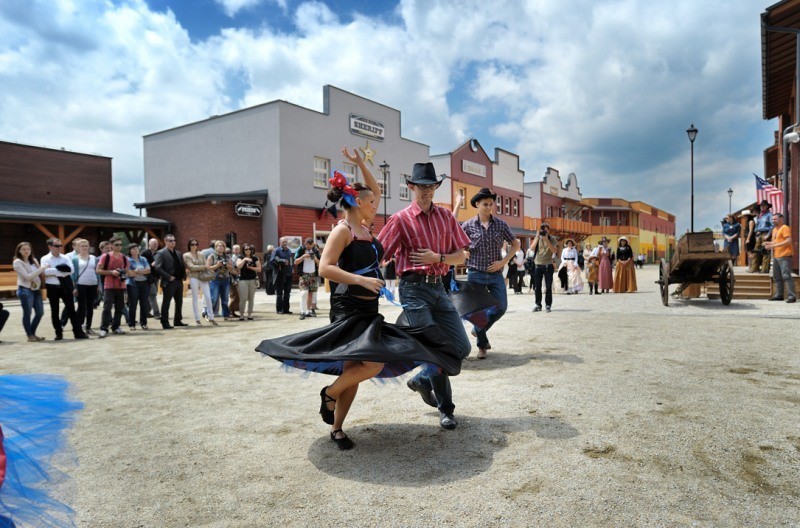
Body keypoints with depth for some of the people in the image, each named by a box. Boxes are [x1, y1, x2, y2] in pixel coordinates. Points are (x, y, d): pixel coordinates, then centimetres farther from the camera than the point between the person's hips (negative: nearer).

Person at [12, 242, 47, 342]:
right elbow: (27, 276, -15)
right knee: (27, 313, -2)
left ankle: (33, 334, 20)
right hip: (25, 290, -6)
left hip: (36, 289, 7)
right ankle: (30, 335, 7)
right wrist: (41, 269, -16)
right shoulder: (17, 262, -6)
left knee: (40, 312, 7)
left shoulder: (34, 260, 14)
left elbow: (39, 274, 16)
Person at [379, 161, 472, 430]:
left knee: (461, 348, 5)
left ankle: (422, 380, 29)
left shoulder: (445, 216, 10)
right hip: (414, 289, -5)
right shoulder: (401, 219, -2)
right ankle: (445, 409, 17)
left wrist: (437, 258, -9)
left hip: (438, 287, 5)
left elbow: (461, 256, 8)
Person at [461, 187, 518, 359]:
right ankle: (482, 345, 21)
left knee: (501, 307, -1)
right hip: (476, 274, -2)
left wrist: (503, 262, -2)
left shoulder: (500, 224, 2)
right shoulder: (468, 225, -3)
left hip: (496, 274, 2)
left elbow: (516, 244, 8)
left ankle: (478, 330, 26)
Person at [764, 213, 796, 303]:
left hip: (784, 256, -9)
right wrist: (769, 243, 6)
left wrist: (774, 245, -21)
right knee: (777, 277, 11)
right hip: (776, 256, 9)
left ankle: (792, 296, -11)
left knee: (786, 276, -12)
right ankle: (779, 295, 18)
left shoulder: (785, 228, -7)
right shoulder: (774, 229, 20)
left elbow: (788, 241, -18)